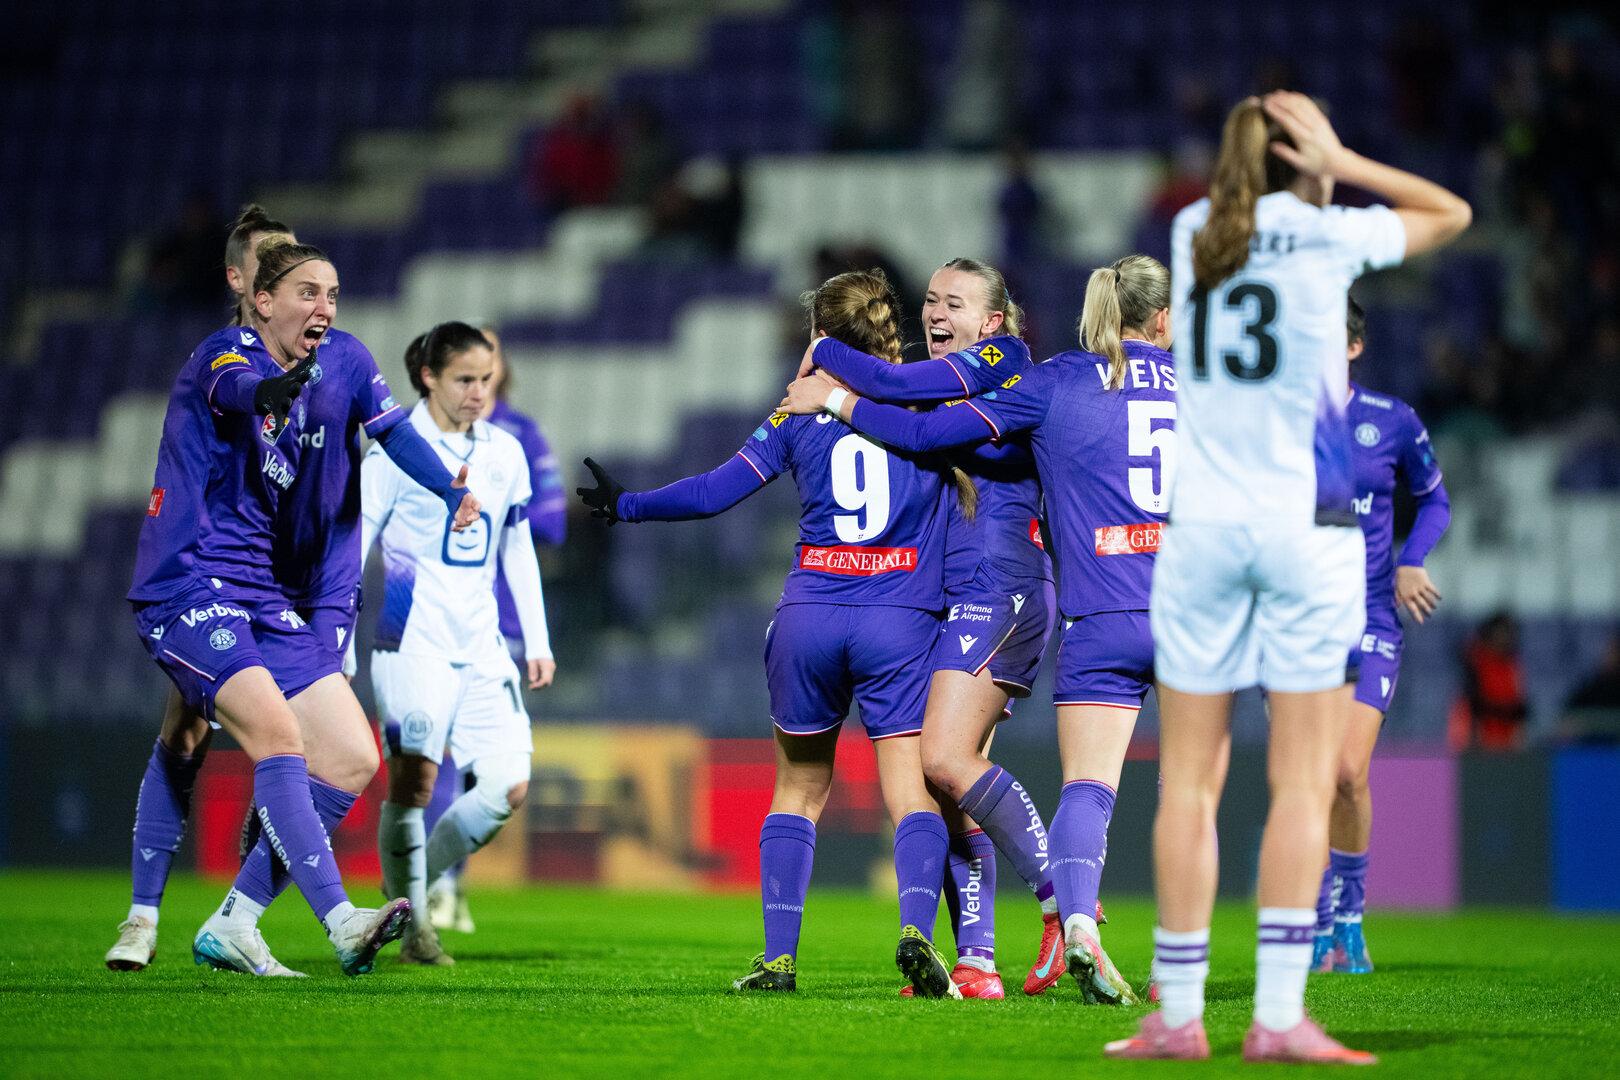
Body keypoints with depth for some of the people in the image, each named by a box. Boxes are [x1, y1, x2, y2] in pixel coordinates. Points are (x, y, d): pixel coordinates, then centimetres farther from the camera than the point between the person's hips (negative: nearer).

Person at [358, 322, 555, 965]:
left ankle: (417, 881, 13)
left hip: (482, 645, 5)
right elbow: (351, 543, -4)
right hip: (415, 640, -5)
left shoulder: (505, 453, 12)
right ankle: (411, 924, 2)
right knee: (413, 780, -11)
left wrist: (537, 641, 16)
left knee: (509, 785, -5)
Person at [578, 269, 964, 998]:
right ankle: (917, 927, -28)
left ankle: (778, 956, 8)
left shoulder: (801, 409, 7)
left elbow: (717, 491, 6)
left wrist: (625, 506, 17)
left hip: (809, 617, 1)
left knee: (798, 790, 14)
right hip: (900, 621, -1)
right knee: (912, 795, -4)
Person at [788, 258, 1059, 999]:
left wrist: (825, 354, 0)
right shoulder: (943, 384, 23)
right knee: (953, 784, 2)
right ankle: (975, 964, 1)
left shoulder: (1003, 360, -4)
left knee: (946, 756, -21)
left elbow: (892, 385, -15)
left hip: (999, 587, -9)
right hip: (952, 600, 9)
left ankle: (1063, 902, -16)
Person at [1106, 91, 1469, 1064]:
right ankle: (1279, 1017, -8)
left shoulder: (1193, 233, 8)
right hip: (1306, 530, -3)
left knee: (1190, 782, 4)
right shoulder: (1328, 237, -3)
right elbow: (1451, 212, 13)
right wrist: (1338, 163, 7)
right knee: (1303, 781, -2)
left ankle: (1179, 1014, 2)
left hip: (1201, 532, 3)